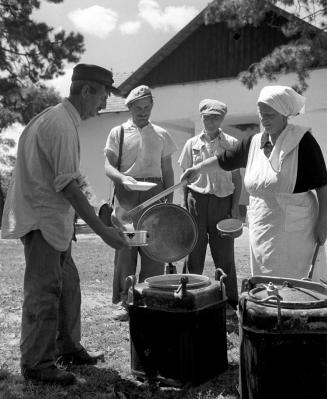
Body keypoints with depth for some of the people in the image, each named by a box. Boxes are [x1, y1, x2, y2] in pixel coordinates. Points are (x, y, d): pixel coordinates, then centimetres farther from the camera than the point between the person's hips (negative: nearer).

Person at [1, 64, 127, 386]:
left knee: (67, 285, 16)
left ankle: (68, 348, 29)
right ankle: (36, 364, 9)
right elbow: (67, 185, -24)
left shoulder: (57, 118, 14)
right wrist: (102, 230, -23)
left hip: (53, 222, 10)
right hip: (42, 222, -10)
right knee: (44, 292, -3)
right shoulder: (61, 124, -18)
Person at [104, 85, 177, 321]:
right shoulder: (118, 132, 7)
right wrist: (123, 178, -21)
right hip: (126, 195, -2)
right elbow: (109, 166, 0)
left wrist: (169, 202, 7)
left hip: (154, 194, 2)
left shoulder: (161, 135, 13)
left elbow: (168, 171, 14)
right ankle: (124, 301, 6)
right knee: (125, 247, -3)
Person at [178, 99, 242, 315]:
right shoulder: (192, 144, 8)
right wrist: (185, 203, 1)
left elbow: (237, 177, 6)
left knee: (224, 254, 3)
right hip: (197, 200, 1)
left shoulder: (231, 144, 4)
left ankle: (229, 302, 15)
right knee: (193, 253, 5)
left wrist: (235, 205, -1)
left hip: (223, 202, -1)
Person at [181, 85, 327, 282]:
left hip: (294, 229, -5)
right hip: (262, 229, 6)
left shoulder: (302, 140, -8)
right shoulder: (254, 143, 8)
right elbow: (224, 159, 21)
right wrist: (198, 168, 13)